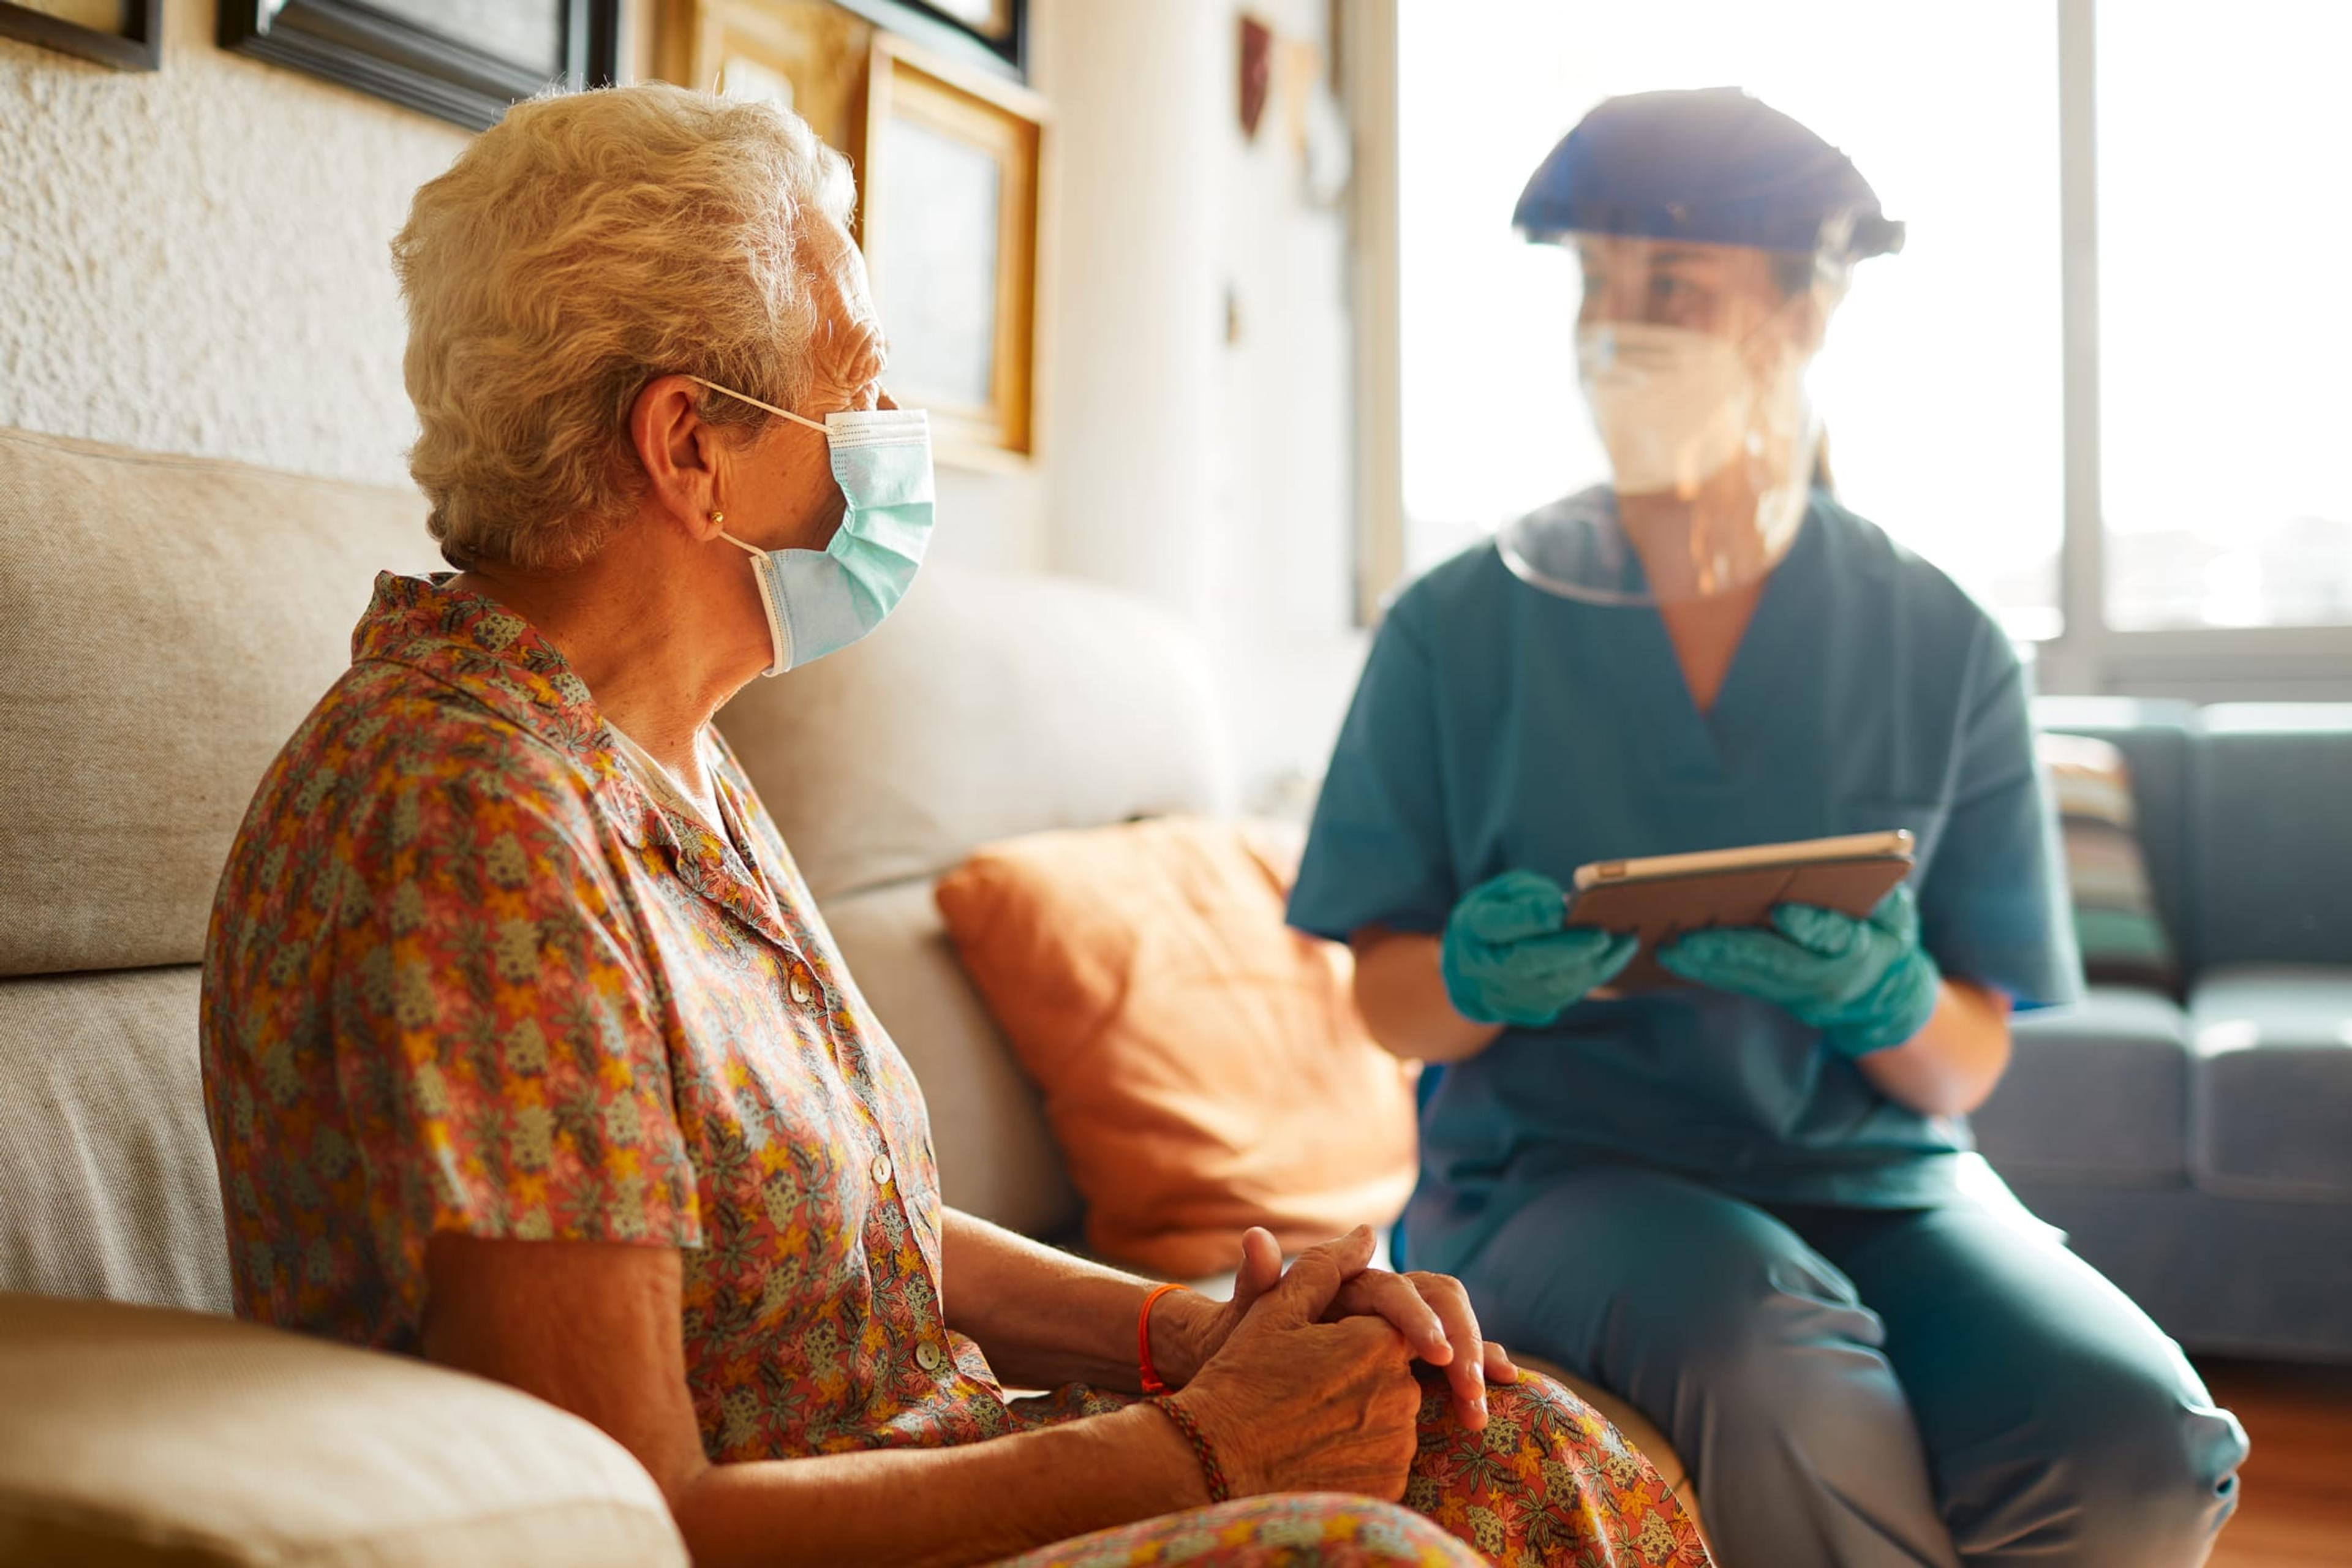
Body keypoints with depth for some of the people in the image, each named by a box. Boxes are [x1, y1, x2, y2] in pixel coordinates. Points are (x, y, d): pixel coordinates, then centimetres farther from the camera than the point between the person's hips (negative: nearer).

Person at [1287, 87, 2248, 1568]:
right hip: (1555, 1169, -1)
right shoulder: (1457, 630, 2)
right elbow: (1393, 1005, 4)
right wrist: (1486, 978, -19)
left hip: (1879, 1177, 2)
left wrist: (1880, 998, -19)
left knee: (2139, 1448, -27)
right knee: (1780, 1373, -35)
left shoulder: (1944, 649, 4)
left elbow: (1965, 1069, 4)